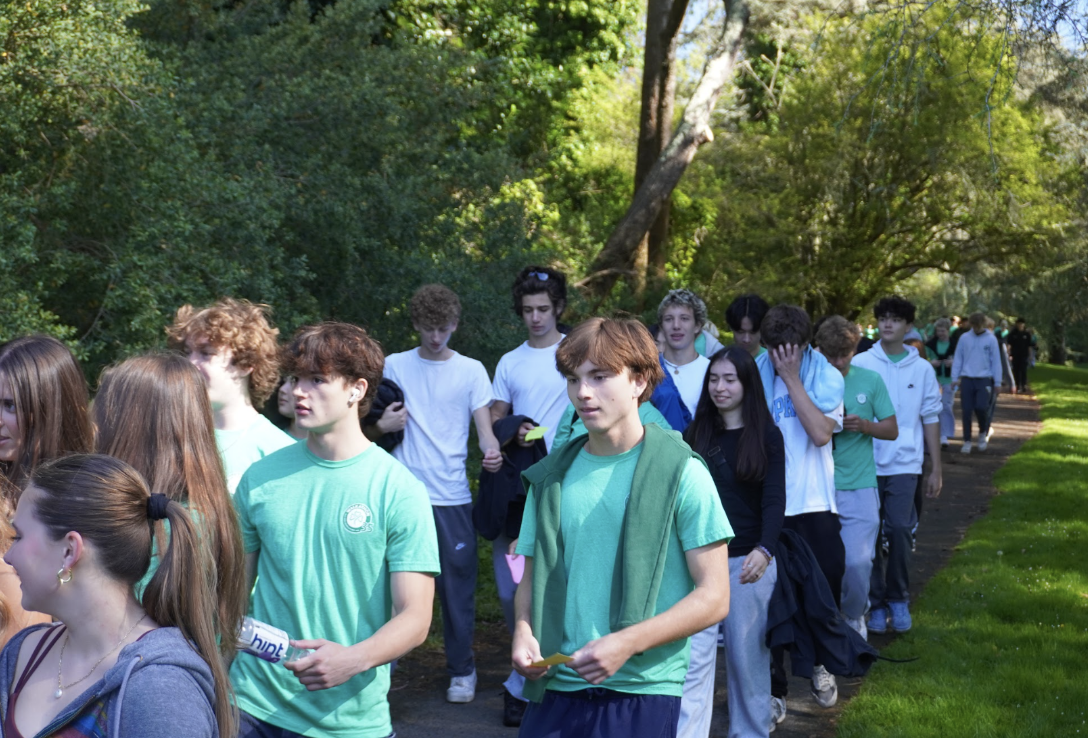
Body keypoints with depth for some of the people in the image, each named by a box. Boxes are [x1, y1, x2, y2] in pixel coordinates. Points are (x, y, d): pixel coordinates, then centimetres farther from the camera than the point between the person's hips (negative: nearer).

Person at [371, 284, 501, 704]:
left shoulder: (471, 370, 6)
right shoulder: (394, 366, 8)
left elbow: (484, 427, 0)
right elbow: (369, 429, 15)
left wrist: (491, 451, -22)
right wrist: (382, 426, -8)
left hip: (451, 496, -1)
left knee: (457, 585, 3)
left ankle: (461, 669, 16)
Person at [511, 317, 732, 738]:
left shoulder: (682, 473, -5)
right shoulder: (552, 477, 9)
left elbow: (713, 597, -7)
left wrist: (626, 643, -18)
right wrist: (523, 631, -5)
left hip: (643, 692, -4)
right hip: (555, 686, 4)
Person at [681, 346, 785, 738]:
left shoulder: (766, 436, -1)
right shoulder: (695, 434, 6)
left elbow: (774, 500, -9)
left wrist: (764, 550, -25)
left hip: (748, 561, -1)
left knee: (747, 655, 8)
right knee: (694, 657, -5)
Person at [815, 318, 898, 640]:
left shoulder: (870, 380, 4)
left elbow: (892, 430, 9)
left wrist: (864, 425, -11)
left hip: (859, 488, 0)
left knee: (858, 561, -9)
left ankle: (854, 615, 18)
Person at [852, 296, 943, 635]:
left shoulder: (921, 368, 7)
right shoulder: (861, 363, 2)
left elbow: (930, 418, 10)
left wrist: (936, 469, 9)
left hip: (904, 464, 1)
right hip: (867, 462, 0)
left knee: (900, 529, -8)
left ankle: (898, 598, 11)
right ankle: (876, 603, 14)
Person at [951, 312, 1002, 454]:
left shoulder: (991, 339, 0)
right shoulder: (964, 337, 3)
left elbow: (996, 361, 2)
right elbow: (957, 358, 6)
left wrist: (997, 382, 0)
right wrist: (955, 377, 1)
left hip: (984, 379, -2)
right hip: (967, 379, 2)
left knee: (981, 407, -14)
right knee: (966, 411, 1)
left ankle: (983, 432, 15)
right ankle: (967, 441, 12)